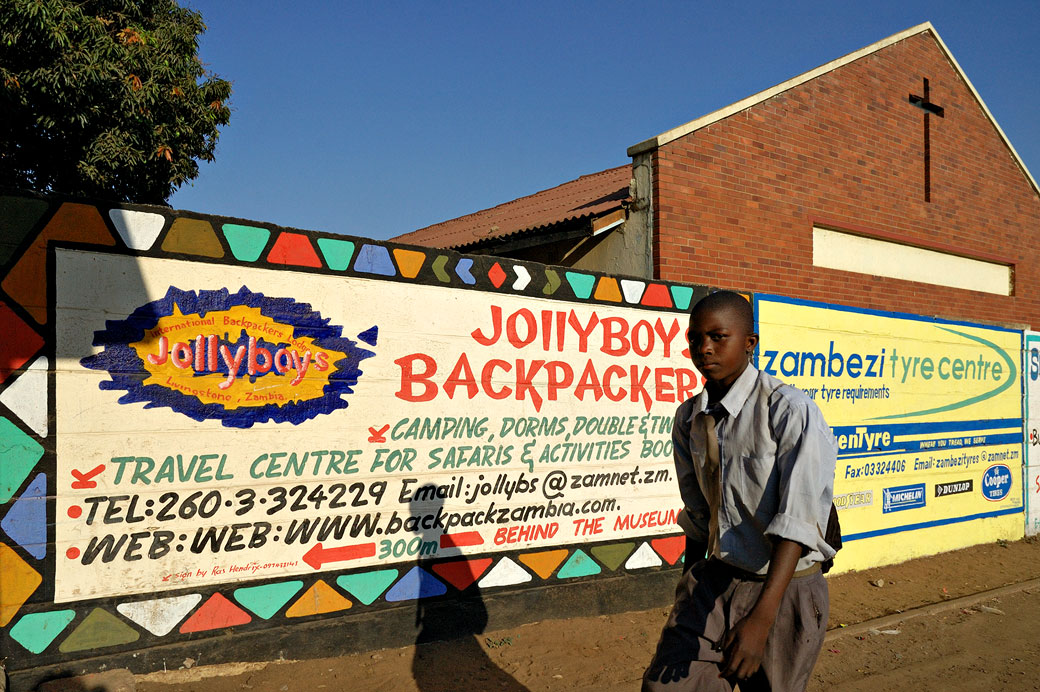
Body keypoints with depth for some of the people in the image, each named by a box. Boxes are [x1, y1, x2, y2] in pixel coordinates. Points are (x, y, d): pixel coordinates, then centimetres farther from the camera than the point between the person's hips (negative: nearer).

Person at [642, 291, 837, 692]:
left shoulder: (790, 412, -17)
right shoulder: (689, 418, 3)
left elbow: (796, 521, -22)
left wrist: (760, 618, -28)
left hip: (783, 587, -4)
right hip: (713, 582, 4)